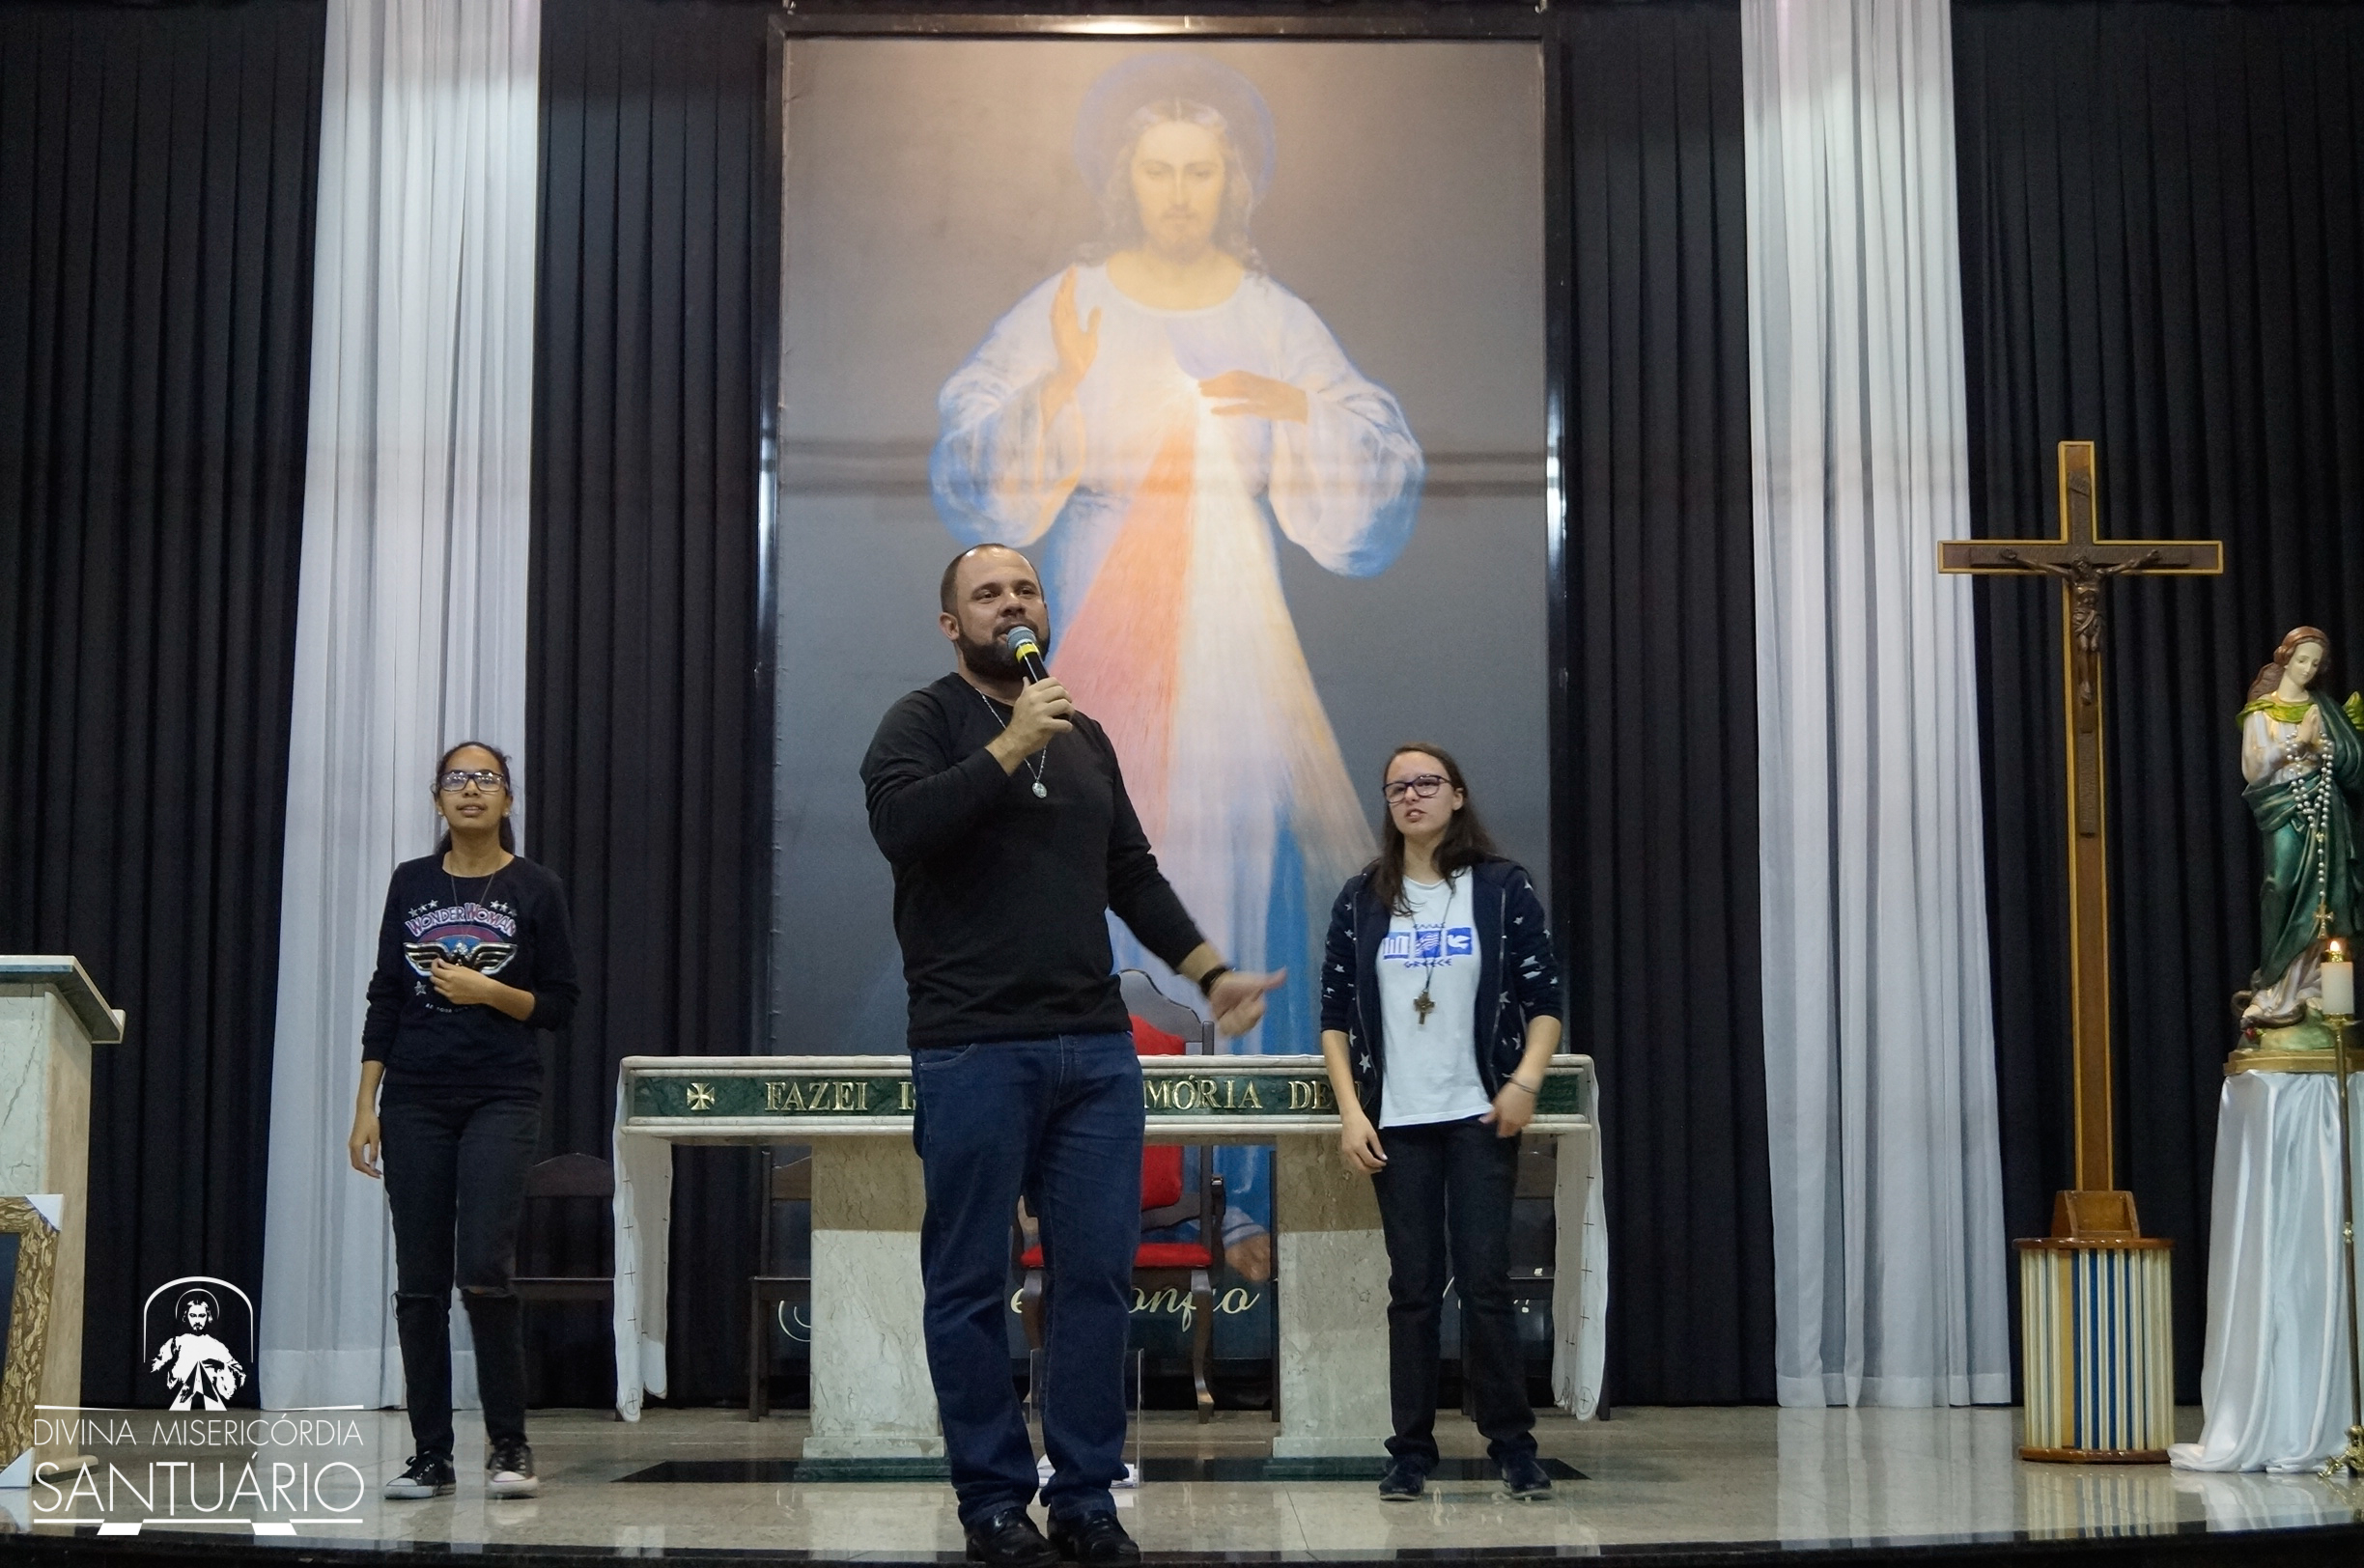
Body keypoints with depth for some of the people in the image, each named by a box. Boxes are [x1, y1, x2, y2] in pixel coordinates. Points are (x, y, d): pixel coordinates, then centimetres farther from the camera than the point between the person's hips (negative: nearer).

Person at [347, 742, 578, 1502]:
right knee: (419, 1282, 3)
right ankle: (430, 1455, 10)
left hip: (502, 1098, -3)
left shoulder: (535, 889, 2)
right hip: (416, 1100, 3)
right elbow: (384, 999, 10)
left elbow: (560, 1005, 4)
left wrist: (490, 993, -13)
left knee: (484, 1272, -14)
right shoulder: (411, 883, 9)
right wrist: (366, 1106, 5)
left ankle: (508, 1442, 1)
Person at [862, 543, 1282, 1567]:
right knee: (972, 1284, 1)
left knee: (1098, 1276, 3)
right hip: (972, 1053, -5)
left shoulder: (1084, 739, 19)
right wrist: (1010, 745, -17)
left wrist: (1211, 973, 17)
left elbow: (1134, 877, 24)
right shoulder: (924, 722, 1)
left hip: (1096, 1050, 5)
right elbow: (901, 825, -18)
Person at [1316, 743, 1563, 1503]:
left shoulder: (1504, 888, 2)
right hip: (1396, 1123, 2)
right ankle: (1410, 1452, 9)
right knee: (1413, 1286, 4)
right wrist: (1350, 1110, -2)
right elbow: (1335, 1014, 7)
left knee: (1485, 1281, -5)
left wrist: (1525, 1080, -14)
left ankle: (1514, 1445, 5)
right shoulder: (1362, 898, 6)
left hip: (1480, 1118, -2)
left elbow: (1544, 1001, 2)